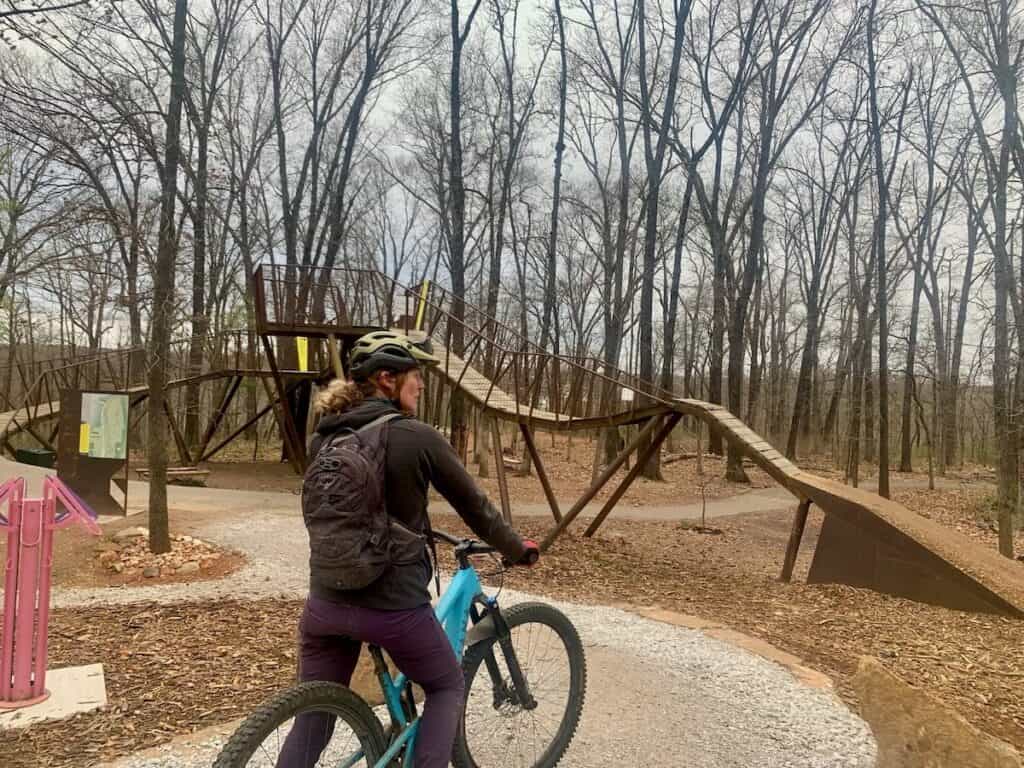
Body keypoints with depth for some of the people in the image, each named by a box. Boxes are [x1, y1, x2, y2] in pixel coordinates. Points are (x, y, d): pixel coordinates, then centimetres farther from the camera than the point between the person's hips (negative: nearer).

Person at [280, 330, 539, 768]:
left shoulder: (323, 438, 4)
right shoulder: (418, 437, -14)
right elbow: (475, 507, -2)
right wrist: (518, 550, 16)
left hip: (326, 602, 5)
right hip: (395, 605, -5)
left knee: (312, 717, 20)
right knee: (448, 687, 22)